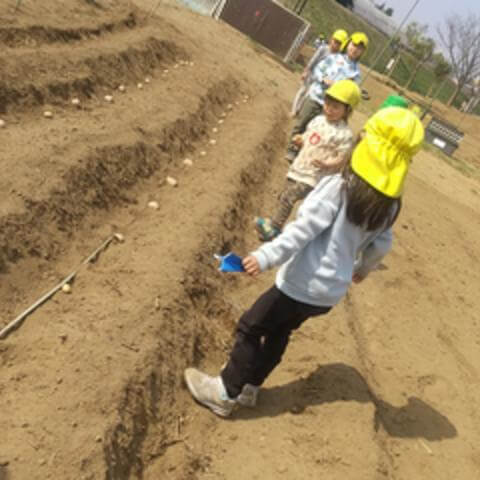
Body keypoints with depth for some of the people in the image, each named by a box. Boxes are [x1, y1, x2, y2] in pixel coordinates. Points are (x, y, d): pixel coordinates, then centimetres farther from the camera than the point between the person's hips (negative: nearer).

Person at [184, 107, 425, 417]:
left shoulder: (338, 187, -20)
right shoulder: (390, 204, 0)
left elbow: (303, 229, -24)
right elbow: (381, 245, 13)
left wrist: (265, 257, -24)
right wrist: (364, 268, 32)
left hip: (303, 283, -7)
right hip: (332, 291, 7)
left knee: (250, 328, 9)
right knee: (279, 332, 25)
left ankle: (225, 393, 19)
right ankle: (249, 387, 35)